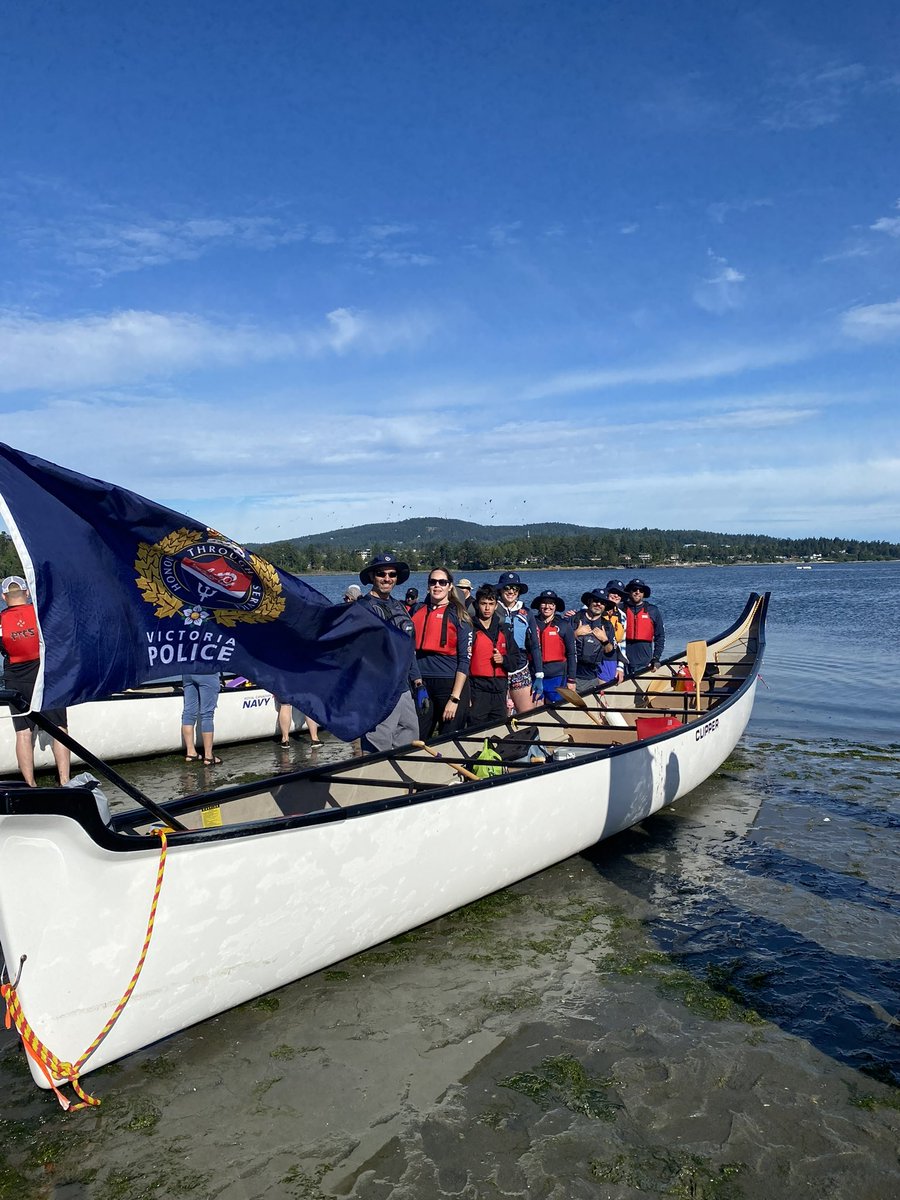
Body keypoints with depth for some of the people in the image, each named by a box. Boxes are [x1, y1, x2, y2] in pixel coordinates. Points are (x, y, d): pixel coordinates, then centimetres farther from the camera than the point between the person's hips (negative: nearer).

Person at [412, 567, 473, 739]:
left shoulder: (458, 615, -2)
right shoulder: (417, 611, 10)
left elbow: (464, 659, -7)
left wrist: (455, 698, -13)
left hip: (450, 684, -4)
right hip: (421, 685, 4)